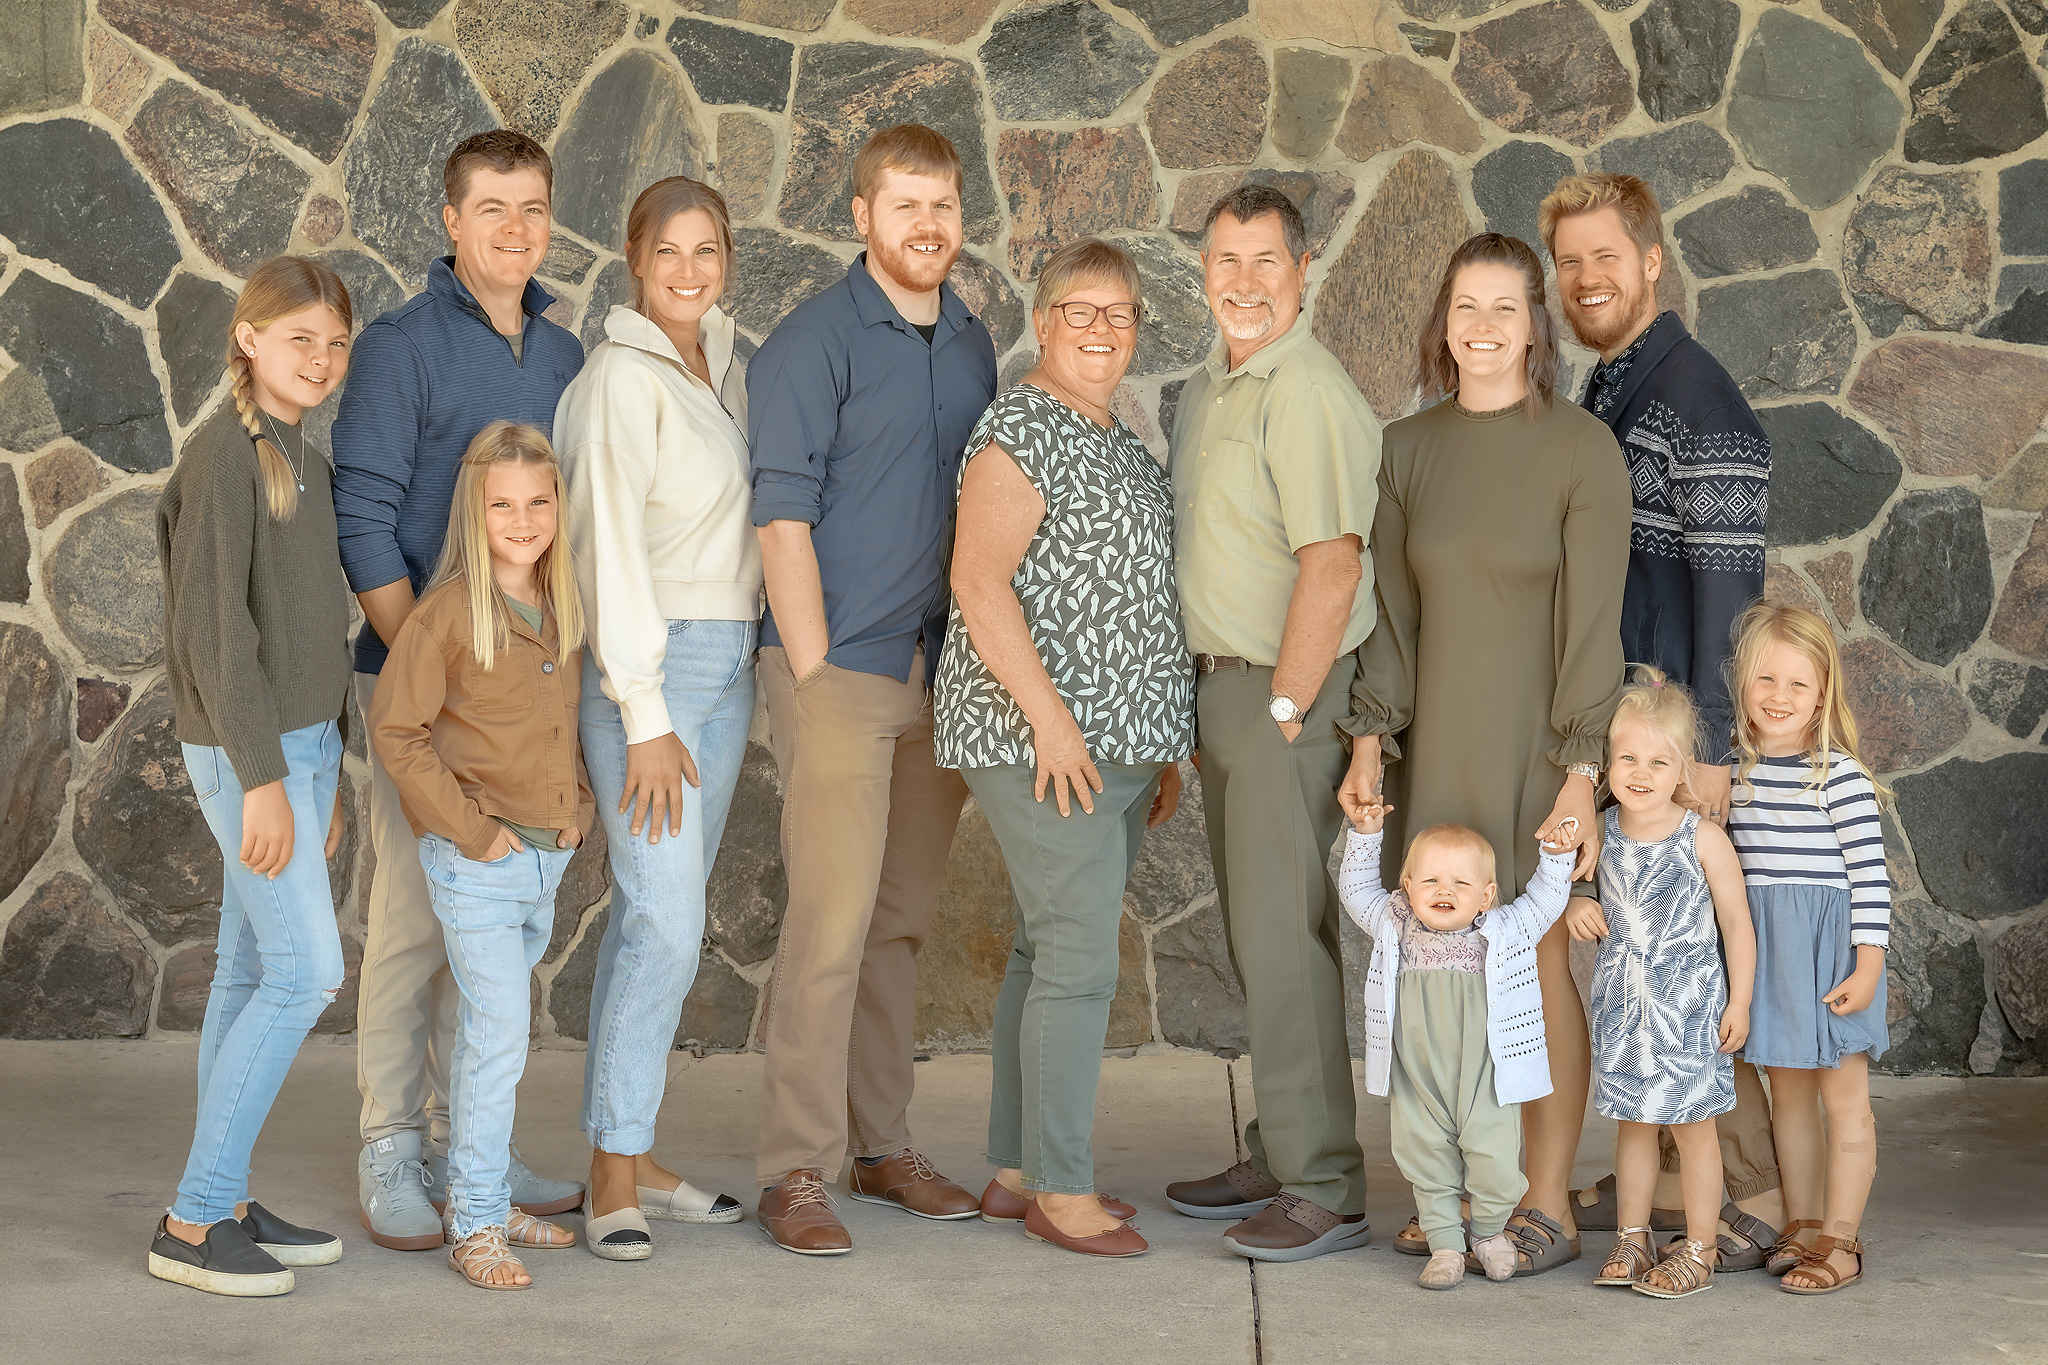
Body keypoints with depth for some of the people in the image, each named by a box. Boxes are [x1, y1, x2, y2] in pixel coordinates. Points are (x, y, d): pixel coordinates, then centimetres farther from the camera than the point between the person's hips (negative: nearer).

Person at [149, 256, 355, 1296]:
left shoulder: (301, 460, 15)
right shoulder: (225, 454, -13)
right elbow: (214, 626, -18)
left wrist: (323, 774, 20)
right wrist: (262, 776, -21)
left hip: (303, 742, 9)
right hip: (247, 750, -9)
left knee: (250, 970, 9)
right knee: (307, 972, -11)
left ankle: (225, 1204, 14)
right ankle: (193, 1220, -5)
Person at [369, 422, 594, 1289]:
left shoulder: (565, 608, 7)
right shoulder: (448, 612, -13)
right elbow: (395, 731, -13)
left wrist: (577, 811, 9)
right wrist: (469, 828, -14)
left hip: (547, 858, 6)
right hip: (475, 862, -6)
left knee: (488, 1035, 16)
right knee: (500, 1037, -9)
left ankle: (480, 1199, 26)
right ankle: (475, 1227, -2)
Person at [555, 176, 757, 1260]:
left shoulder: (728, 368, 14)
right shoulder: (623, 377, -11)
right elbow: (611, 545, -15)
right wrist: (644, 714, -17)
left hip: (729, 660, 8)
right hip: (649, 662, -8)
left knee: (659, 916, 10)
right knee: (667, 925, -12)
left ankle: (632, 1156, 16)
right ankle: (614, 1180, -5)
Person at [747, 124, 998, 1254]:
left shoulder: (973, 344, 14)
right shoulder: (812, 343, -7)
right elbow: (783, 517, -10)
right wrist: (814, 672, -14)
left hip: (941, 672, 7)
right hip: (841, 665, -6)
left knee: (903, 918, 11)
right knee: (832, 919, -10)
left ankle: (881, 1148, 20)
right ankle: (796, 1172, -5)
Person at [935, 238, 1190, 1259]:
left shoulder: (1120, 443, 19)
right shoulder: (1021, 429, -9)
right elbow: (979, 580, -17)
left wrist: (1164, 743, 21)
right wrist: (1049, 714, -22)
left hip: (1115, 742, 9)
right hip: (1045, 741, -9)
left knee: (1049, 952, 11)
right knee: (1080, 958, -9)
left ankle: (1016, 1172, 18)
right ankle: (1060, 1190, -2)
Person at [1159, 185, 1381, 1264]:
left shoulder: (1307, 393, -15)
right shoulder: (1204, 391, 16)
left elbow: (1332, 566, -20)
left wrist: (1284, 709, -18)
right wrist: (1206, 698, 15)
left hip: (1286, 692, -9)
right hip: (1216, 688, 9)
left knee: (1285, 935, -9)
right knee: (1253, 932, 14)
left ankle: (1326, 1189, -4)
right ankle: (1277, 1156, 23)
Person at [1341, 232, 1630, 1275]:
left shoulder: (1581, 449, -7)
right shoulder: (1409, 447, 7)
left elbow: (1592, 621, -9)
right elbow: (1391, 606, 10)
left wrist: (1580, 773, -14)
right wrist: (1370, 738, 1)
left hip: (1534, 739, -4)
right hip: (1435, 738, 4)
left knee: (1539, 964, 0)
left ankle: (1548, 1205, 9)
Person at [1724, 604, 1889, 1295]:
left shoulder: (1840, 775, -12)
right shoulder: (1732, 770, 6)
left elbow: (1871, 874, -13)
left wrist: (1867, 966, -16)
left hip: (1830, 948, -6)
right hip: (1764, 949, 6)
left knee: (1844, 1096, 2)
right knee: (1787, 1089, 13)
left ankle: (1840, 1239, 8)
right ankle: (1801, 1223, 23)